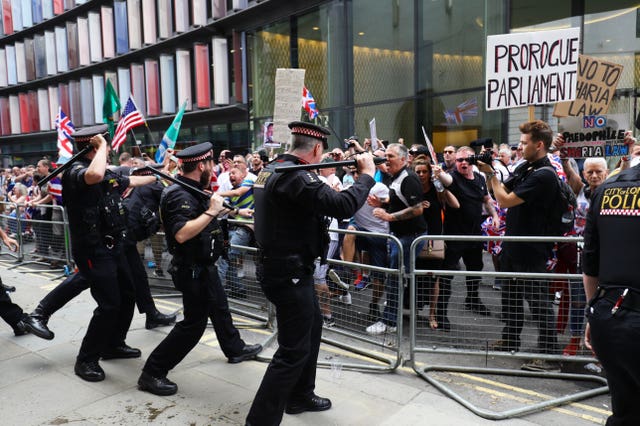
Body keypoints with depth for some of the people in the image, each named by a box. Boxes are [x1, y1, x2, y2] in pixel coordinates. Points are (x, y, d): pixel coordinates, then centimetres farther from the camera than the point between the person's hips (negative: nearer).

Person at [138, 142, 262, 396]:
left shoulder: (191, 191, 6)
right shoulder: (180, 196, -25)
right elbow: (181, 234, -37)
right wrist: (211, 212, -31)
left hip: (204, 266, 10)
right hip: (193, 270, -10)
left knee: (219, 308, 25)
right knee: (193, 323, -2)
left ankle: (235, 349, 46)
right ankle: (152, 373, 8)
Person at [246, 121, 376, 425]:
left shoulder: (273, 168, 9)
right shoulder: (296, 175, -22)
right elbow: (343, 206, -29)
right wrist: (367, 174, -15)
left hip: (282, 267, 11)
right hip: (289, 273, -11)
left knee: (312, 327, 24)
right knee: (293, 351, -2)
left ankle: (300, 397, 39)